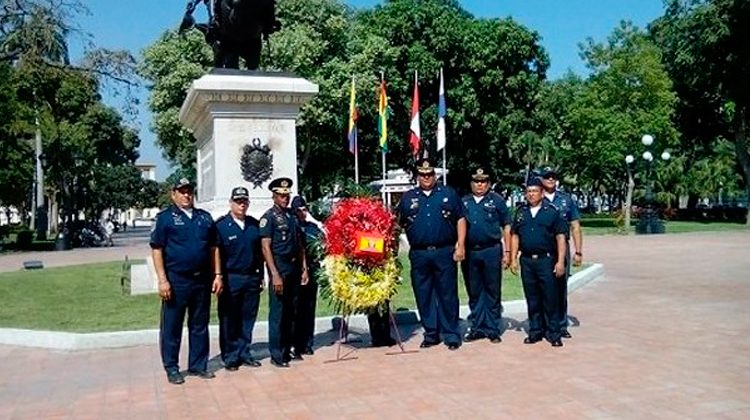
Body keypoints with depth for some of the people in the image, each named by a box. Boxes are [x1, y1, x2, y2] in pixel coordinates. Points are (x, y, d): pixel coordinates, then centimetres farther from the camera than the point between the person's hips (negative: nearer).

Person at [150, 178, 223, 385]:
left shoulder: (205, 217, 12)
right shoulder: (165, 217, -1)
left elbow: (214, 248, 13)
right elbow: (157, 250, -6)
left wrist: (217, 275, 6)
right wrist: (162, 280, -13)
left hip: (203, 280, 4)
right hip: (176, 280, -4)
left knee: (200, 325, 11)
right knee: (172, 327, 4)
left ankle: (198, 365, 22)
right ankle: (171, 368, 15)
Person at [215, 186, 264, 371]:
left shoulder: (254, 225, 10)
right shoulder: (221, 225, -4)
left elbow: (260, 253, 13)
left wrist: (261, 277, 10)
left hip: (252, 278, 4)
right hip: (230, 279, -4)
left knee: (248, 319, 10)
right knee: (229, 321, 4)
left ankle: (244, 353, 22)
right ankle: (230, 357, 15)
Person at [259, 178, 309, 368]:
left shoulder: (292, 216, 14)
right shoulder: (269, 217, -5)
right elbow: (266, 247, -11)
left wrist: (304, 268, 10)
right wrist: (275, 274, -16)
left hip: (294, 268, 7)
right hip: (279, 267, -6)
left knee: (292, 311, 11)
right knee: (277, 312, -2)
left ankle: (289, 349, 22)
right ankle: (277, 355, 5)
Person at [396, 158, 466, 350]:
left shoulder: (448, 194, 7)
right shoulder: (408, 197, 12)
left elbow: (460, 219, 4)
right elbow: (398, 224, 10)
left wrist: (460, 245, -4)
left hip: (445, 252, -2)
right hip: (419, 254, 2)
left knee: (448, 295, 2)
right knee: (424, 296, 8)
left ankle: (451, 334, 10)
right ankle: (430, 333, 19)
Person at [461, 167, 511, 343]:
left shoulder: (497, 200, 3)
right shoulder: (464, 202, 12)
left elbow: (506, 227, 3)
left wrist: (507, 252, -2)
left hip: (491, 251, -3)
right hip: (469, 253, 3)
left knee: (492, 292, 4)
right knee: (474, 293, 10)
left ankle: (493, 329, 12)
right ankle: (477, 328, 20)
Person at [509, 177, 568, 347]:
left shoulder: (552, 211, -1)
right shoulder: (521, 212, 10)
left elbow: (560, 237, -3)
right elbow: (515, 236, 13)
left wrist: (560, 261, -9)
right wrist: (513, 259, 6)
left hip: (546, 260, -3)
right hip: (527, 261, 4)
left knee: (550, 298, 0)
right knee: (532, 299, 10)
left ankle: (553, 333, 8)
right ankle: (535, 331, 20)